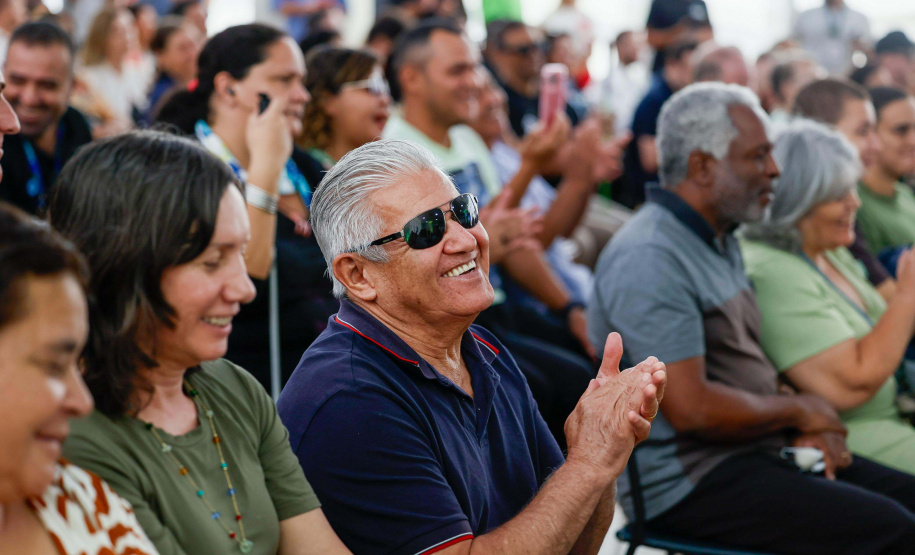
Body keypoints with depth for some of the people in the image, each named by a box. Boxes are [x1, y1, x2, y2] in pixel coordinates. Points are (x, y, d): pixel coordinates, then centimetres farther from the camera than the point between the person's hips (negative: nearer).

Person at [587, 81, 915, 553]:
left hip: (757, 448, 10)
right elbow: (691, 408, -24)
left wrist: (802, 429, 3)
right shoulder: (648, 260, -18)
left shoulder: (720, 243, 16)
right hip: (685, 482, -10)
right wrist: (797, 411, -9)